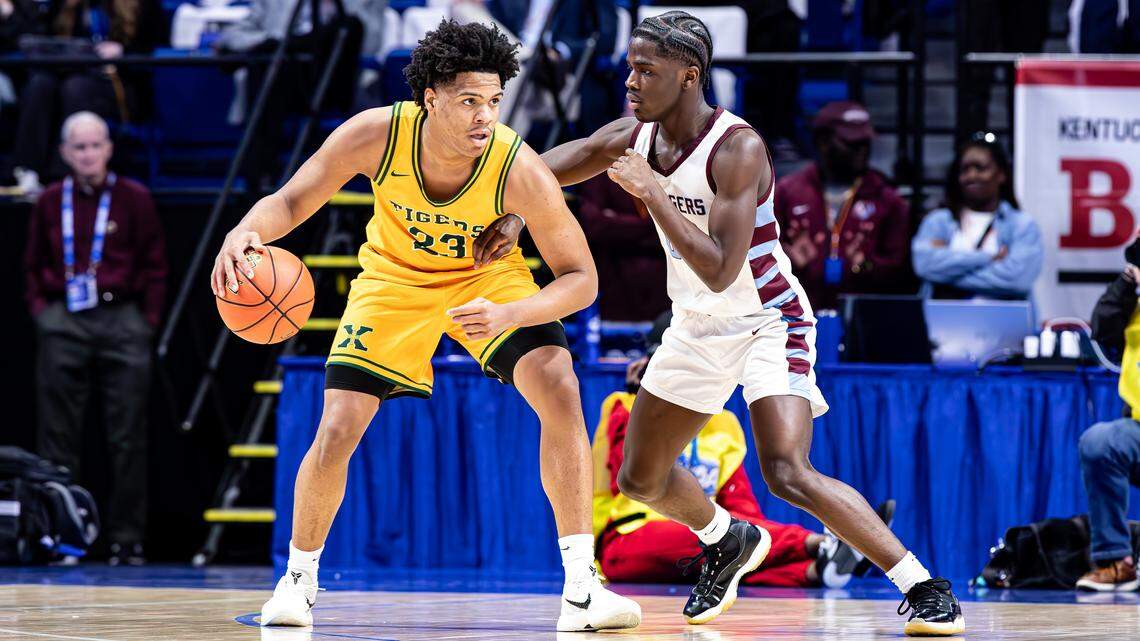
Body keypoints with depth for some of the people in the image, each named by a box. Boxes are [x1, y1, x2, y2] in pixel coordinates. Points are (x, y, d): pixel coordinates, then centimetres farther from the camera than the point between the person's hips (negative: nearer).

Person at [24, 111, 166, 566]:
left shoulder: (133, 199, 3)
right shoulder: (50, 202, 9)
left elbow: (155, 266, 5)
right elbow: (34, 264, 18)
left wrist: (148, 319, -2)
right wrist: (40, 310, 5)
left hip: (122, 323, -2)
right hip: (63, 325, 2)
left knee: (127, 438, -2)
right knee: (59, 438, 1)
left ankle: (127, 539, 2)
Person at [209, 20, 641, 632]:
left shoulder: (520, 170, -33)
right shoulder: (377, 135, -30)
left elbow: (580, 277, -24)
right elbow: (290, 202, -18)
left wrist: (508, 315, -43)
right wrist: (246, 231, -42)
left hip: (486, 277, -1)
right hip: (396, 278, 1)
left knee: (560, 392, -22)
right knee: (335, 433, -9)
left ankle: (581, 588, -17)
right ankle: (298, 578, 17)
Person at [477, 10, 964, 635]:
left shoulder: (736, 148, -27)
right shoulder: (634, 136, -6)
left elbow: (719, 271, -33)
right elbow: (546, 169, 12)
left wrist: (651, 193, -33)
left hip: (767, 321, -8)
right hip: (697, 327, 8)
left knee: (788, 474, -27)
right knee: (640, 478, 15)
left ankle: (923, 588, -21)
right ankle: (728, 542, 45)